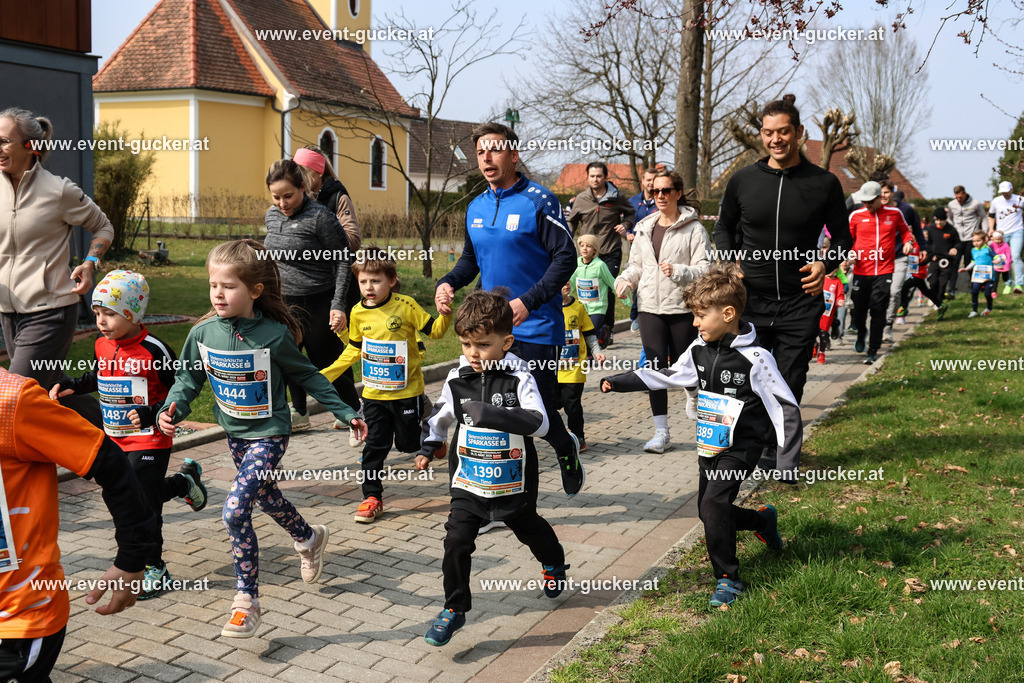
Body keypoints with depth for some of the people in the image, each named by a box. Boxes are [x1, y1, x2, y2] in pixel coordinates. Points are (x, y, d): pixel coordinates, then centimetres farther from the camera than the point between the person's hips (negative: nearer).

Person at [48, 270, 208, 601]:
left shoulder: (153, 350, -20)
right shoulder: (103, 346, 2)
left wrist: (153, 415, -27)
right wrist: (71, 385, 7)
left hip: (149, 441, -7)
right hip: (115, 439, 8)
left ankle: (153, 569, 11)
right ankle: (185, 481, 40)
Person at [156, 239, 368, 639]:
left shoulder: (274, 335, -19)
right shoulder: (203, 333, -8)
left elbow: (307, 376, -6)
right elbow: (188, 379, 4)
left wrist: (345, 413, -2)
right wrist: (170, 411, -15)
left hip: (269, 433, -6)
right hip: (235, 432, 6)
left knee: (235, 509, -18)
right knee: (265, 497, 25)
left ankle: (247, 599, -4)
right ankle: (309, 538, 55)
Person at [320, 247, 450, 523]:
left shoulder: (406, 306, -12)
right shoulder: (358, 312, 0)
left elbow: (435, 331, -6)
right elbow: (354, 350, 14)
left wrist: (444, 313, -25)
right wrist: (328, 373, 11)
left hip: (406, 391, -3)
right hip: (374, 393, 3)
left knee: (407, 443, 8)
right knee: (375, 446, 5)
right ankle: (372, 497, 16)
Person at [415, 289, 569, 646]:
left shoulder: (520, 378, -17)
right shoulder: (457, 379, -5)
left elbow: (539, 423, -31)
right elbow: (441, 413, 16)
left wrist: (491, 414, -37)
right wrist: (429, 446, 16)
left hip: (512, 483, -2)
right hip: (469, 483, 2)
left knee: (529, 528, 23)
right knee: (456, 541, -11)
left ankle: (554, 564, 56)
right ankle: (454, 610, 5)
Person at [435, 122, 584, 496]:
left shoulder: (539, 201, -9)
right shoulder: (476, 207, 10)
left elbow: (565, 258, -13)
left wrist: (528, 301, -23)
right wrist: (447, 283, 1)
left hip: (535, 329, -6)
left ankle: (566, 450, 34)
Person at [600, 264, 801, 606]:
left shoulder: (754, 358, -19)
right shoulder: (699, 350, 0)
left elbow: (786, 407, -17)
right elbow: (667, 376, 9)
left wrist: (788, 459, -20)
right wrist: (619, 381, 0)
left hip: (741, 447, -7)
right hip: (710, 446, 7)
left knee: (714, 505, -19)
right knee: (708, 511, 13)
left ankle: (728, 578, -2)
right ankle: (763, 519, 40)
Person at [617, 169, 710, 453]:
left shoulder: (693, 228, -4)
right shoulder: (644, 228, 13)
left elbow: (705, 267, -10)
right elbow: (636, 265, 21)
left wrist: (678, 271, -24)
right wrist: (625, 280, 2)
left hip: (683, 308, -4)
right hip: (650, 308, 4)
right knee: (655, 367, -2)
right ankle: (661, 432, 3)